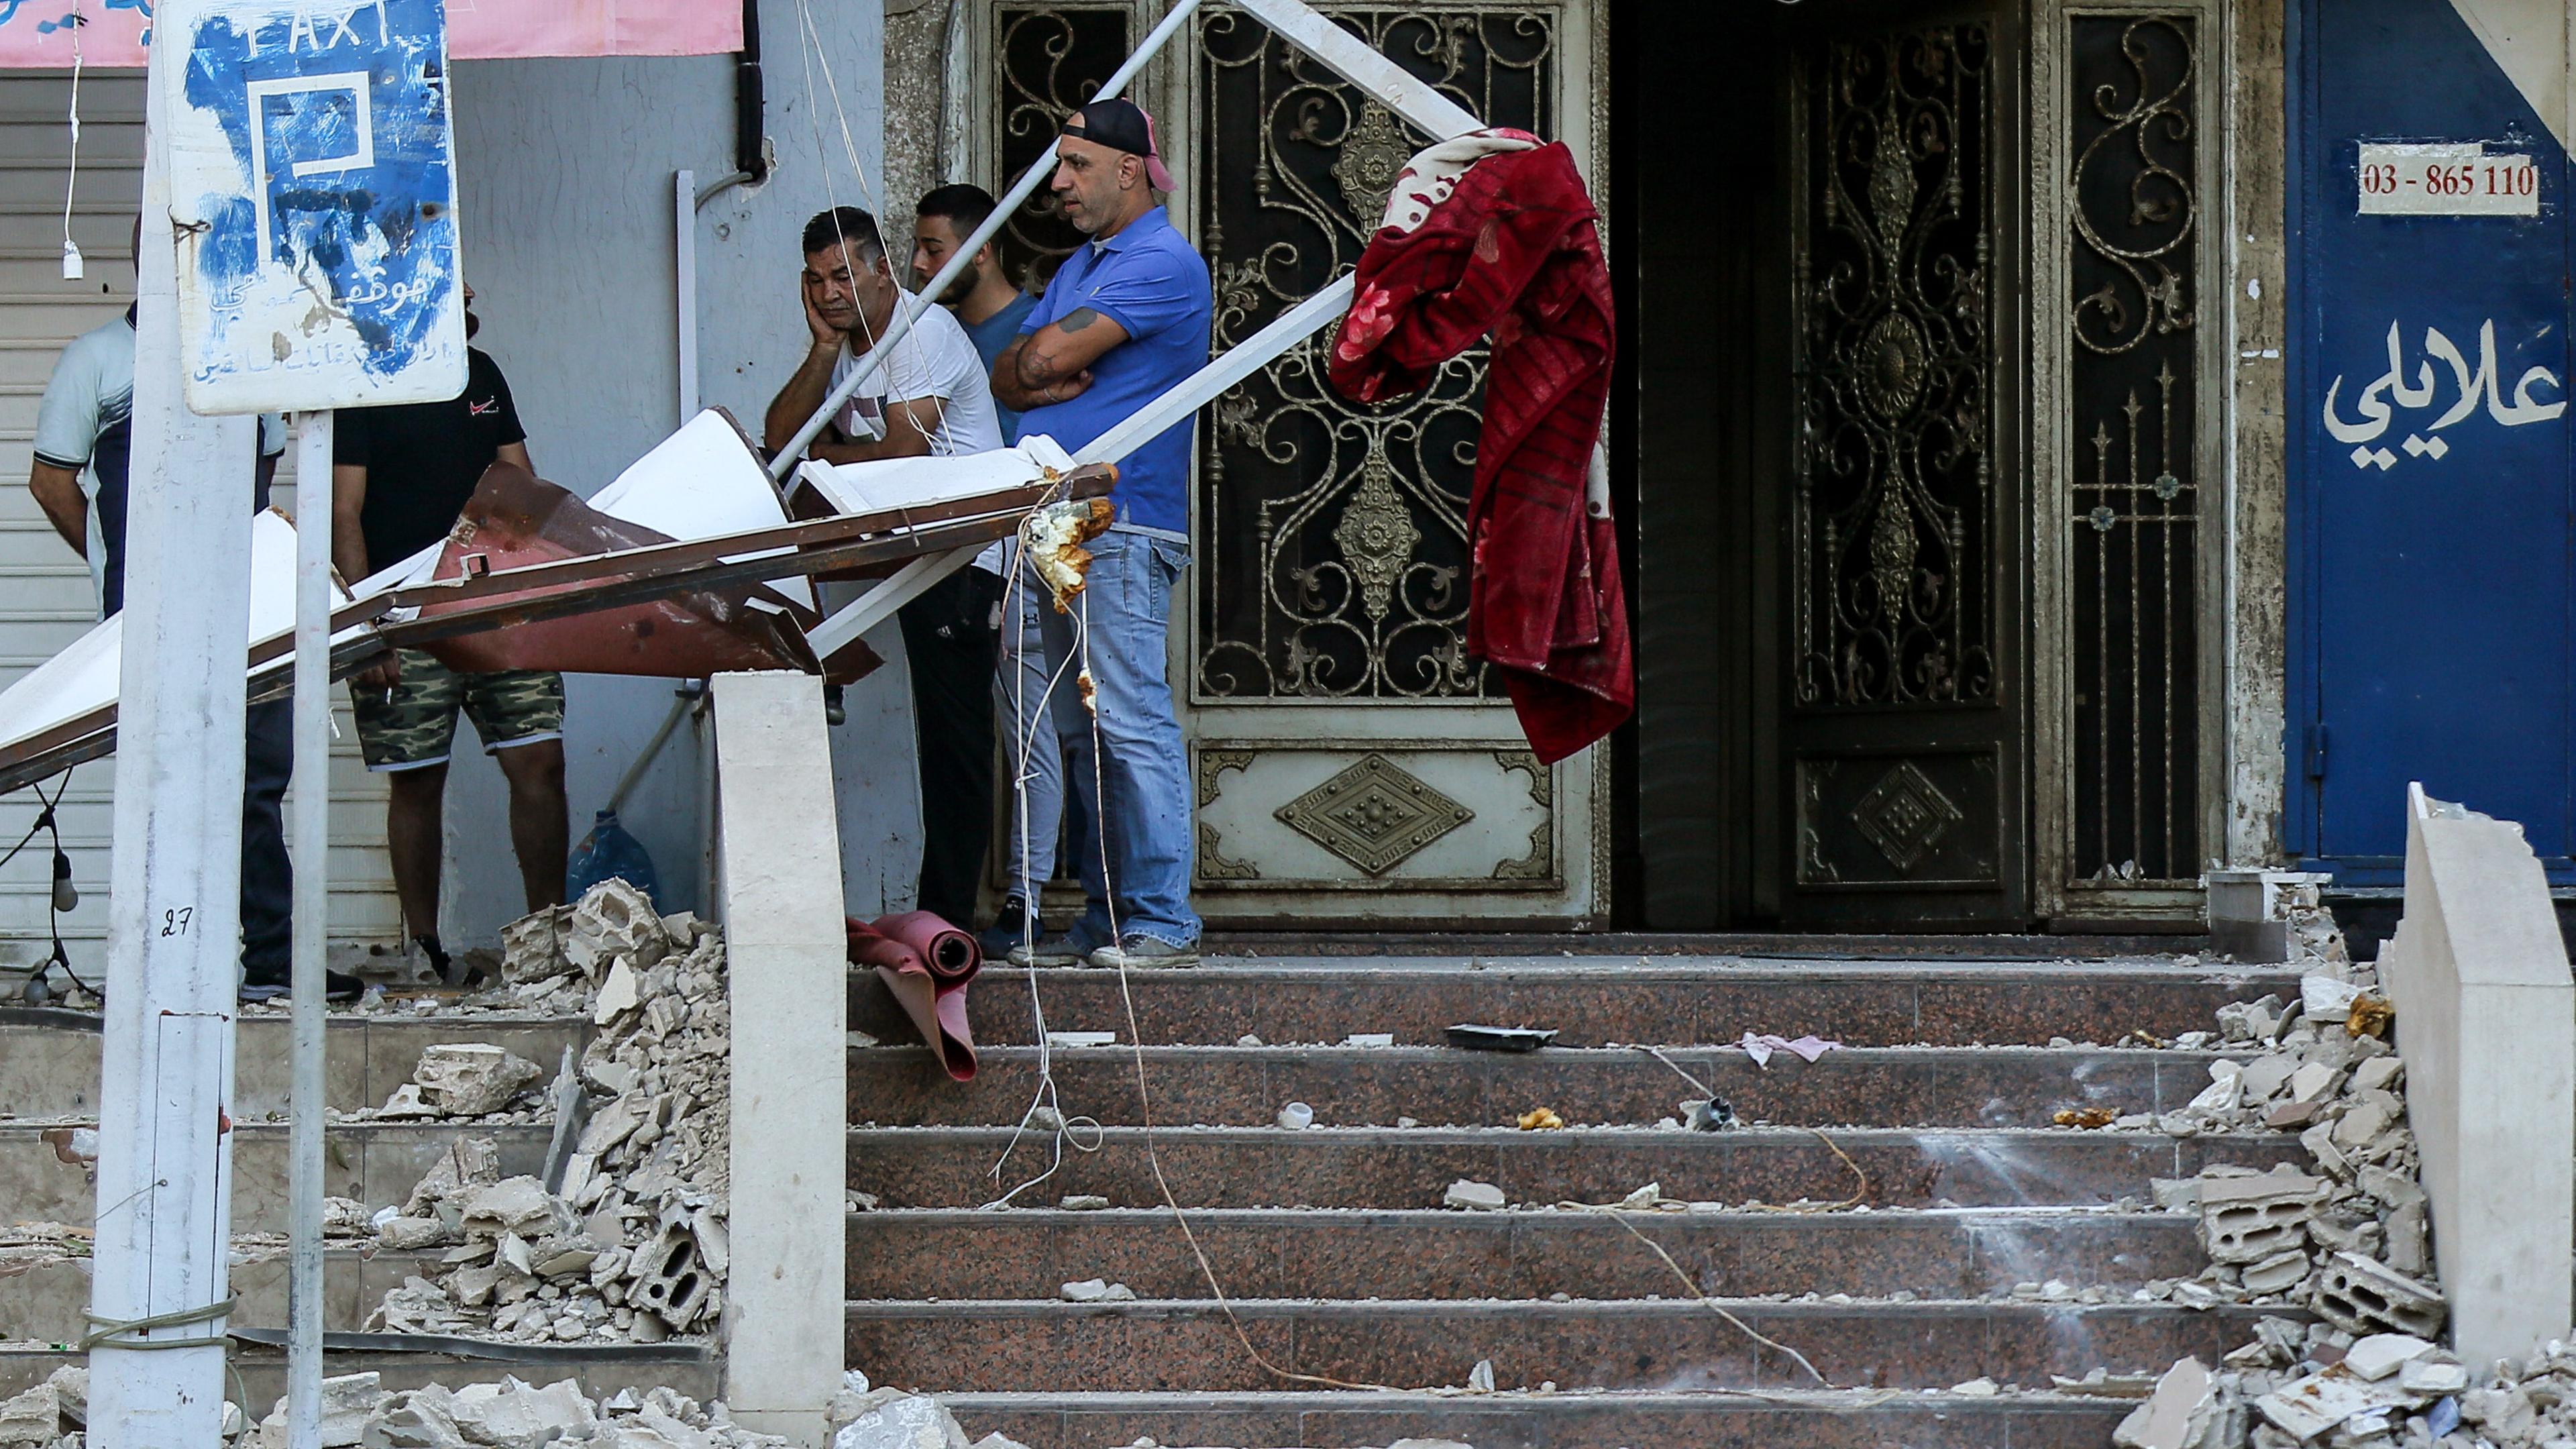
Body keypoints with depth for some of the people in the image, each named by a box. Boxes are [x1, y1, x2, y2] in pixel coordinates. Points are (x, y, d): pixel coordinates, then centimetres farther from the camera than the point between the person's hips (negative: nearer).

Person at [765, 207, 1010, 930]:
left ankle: (946, 914, -9)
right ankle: (935, 914, 4)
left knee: (956, 740, -9)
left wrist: (824, 453, -1)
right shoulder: (842, 341, 15)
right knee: (938, 736, 5)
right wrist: (824, 349, -4)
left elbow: (908, 450, -17)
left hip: (964, 559, -8)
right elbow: (780, 436, 6)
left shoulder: (924, 330, -11)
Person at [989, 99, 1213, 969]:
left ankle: (1162, 923, -11)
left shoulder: (1162, 263, -8)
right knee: (1088, 728, 9)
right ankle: (1104, 920, 11)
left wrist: (1035, 361, 7)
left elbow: (1049, 356, -15)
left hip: (1124, 528, -9)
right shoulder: (1078, 269, 22)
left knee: (1131, 721, -11)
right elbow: (1005, 378, 17)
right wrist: (1044, 379, -5)